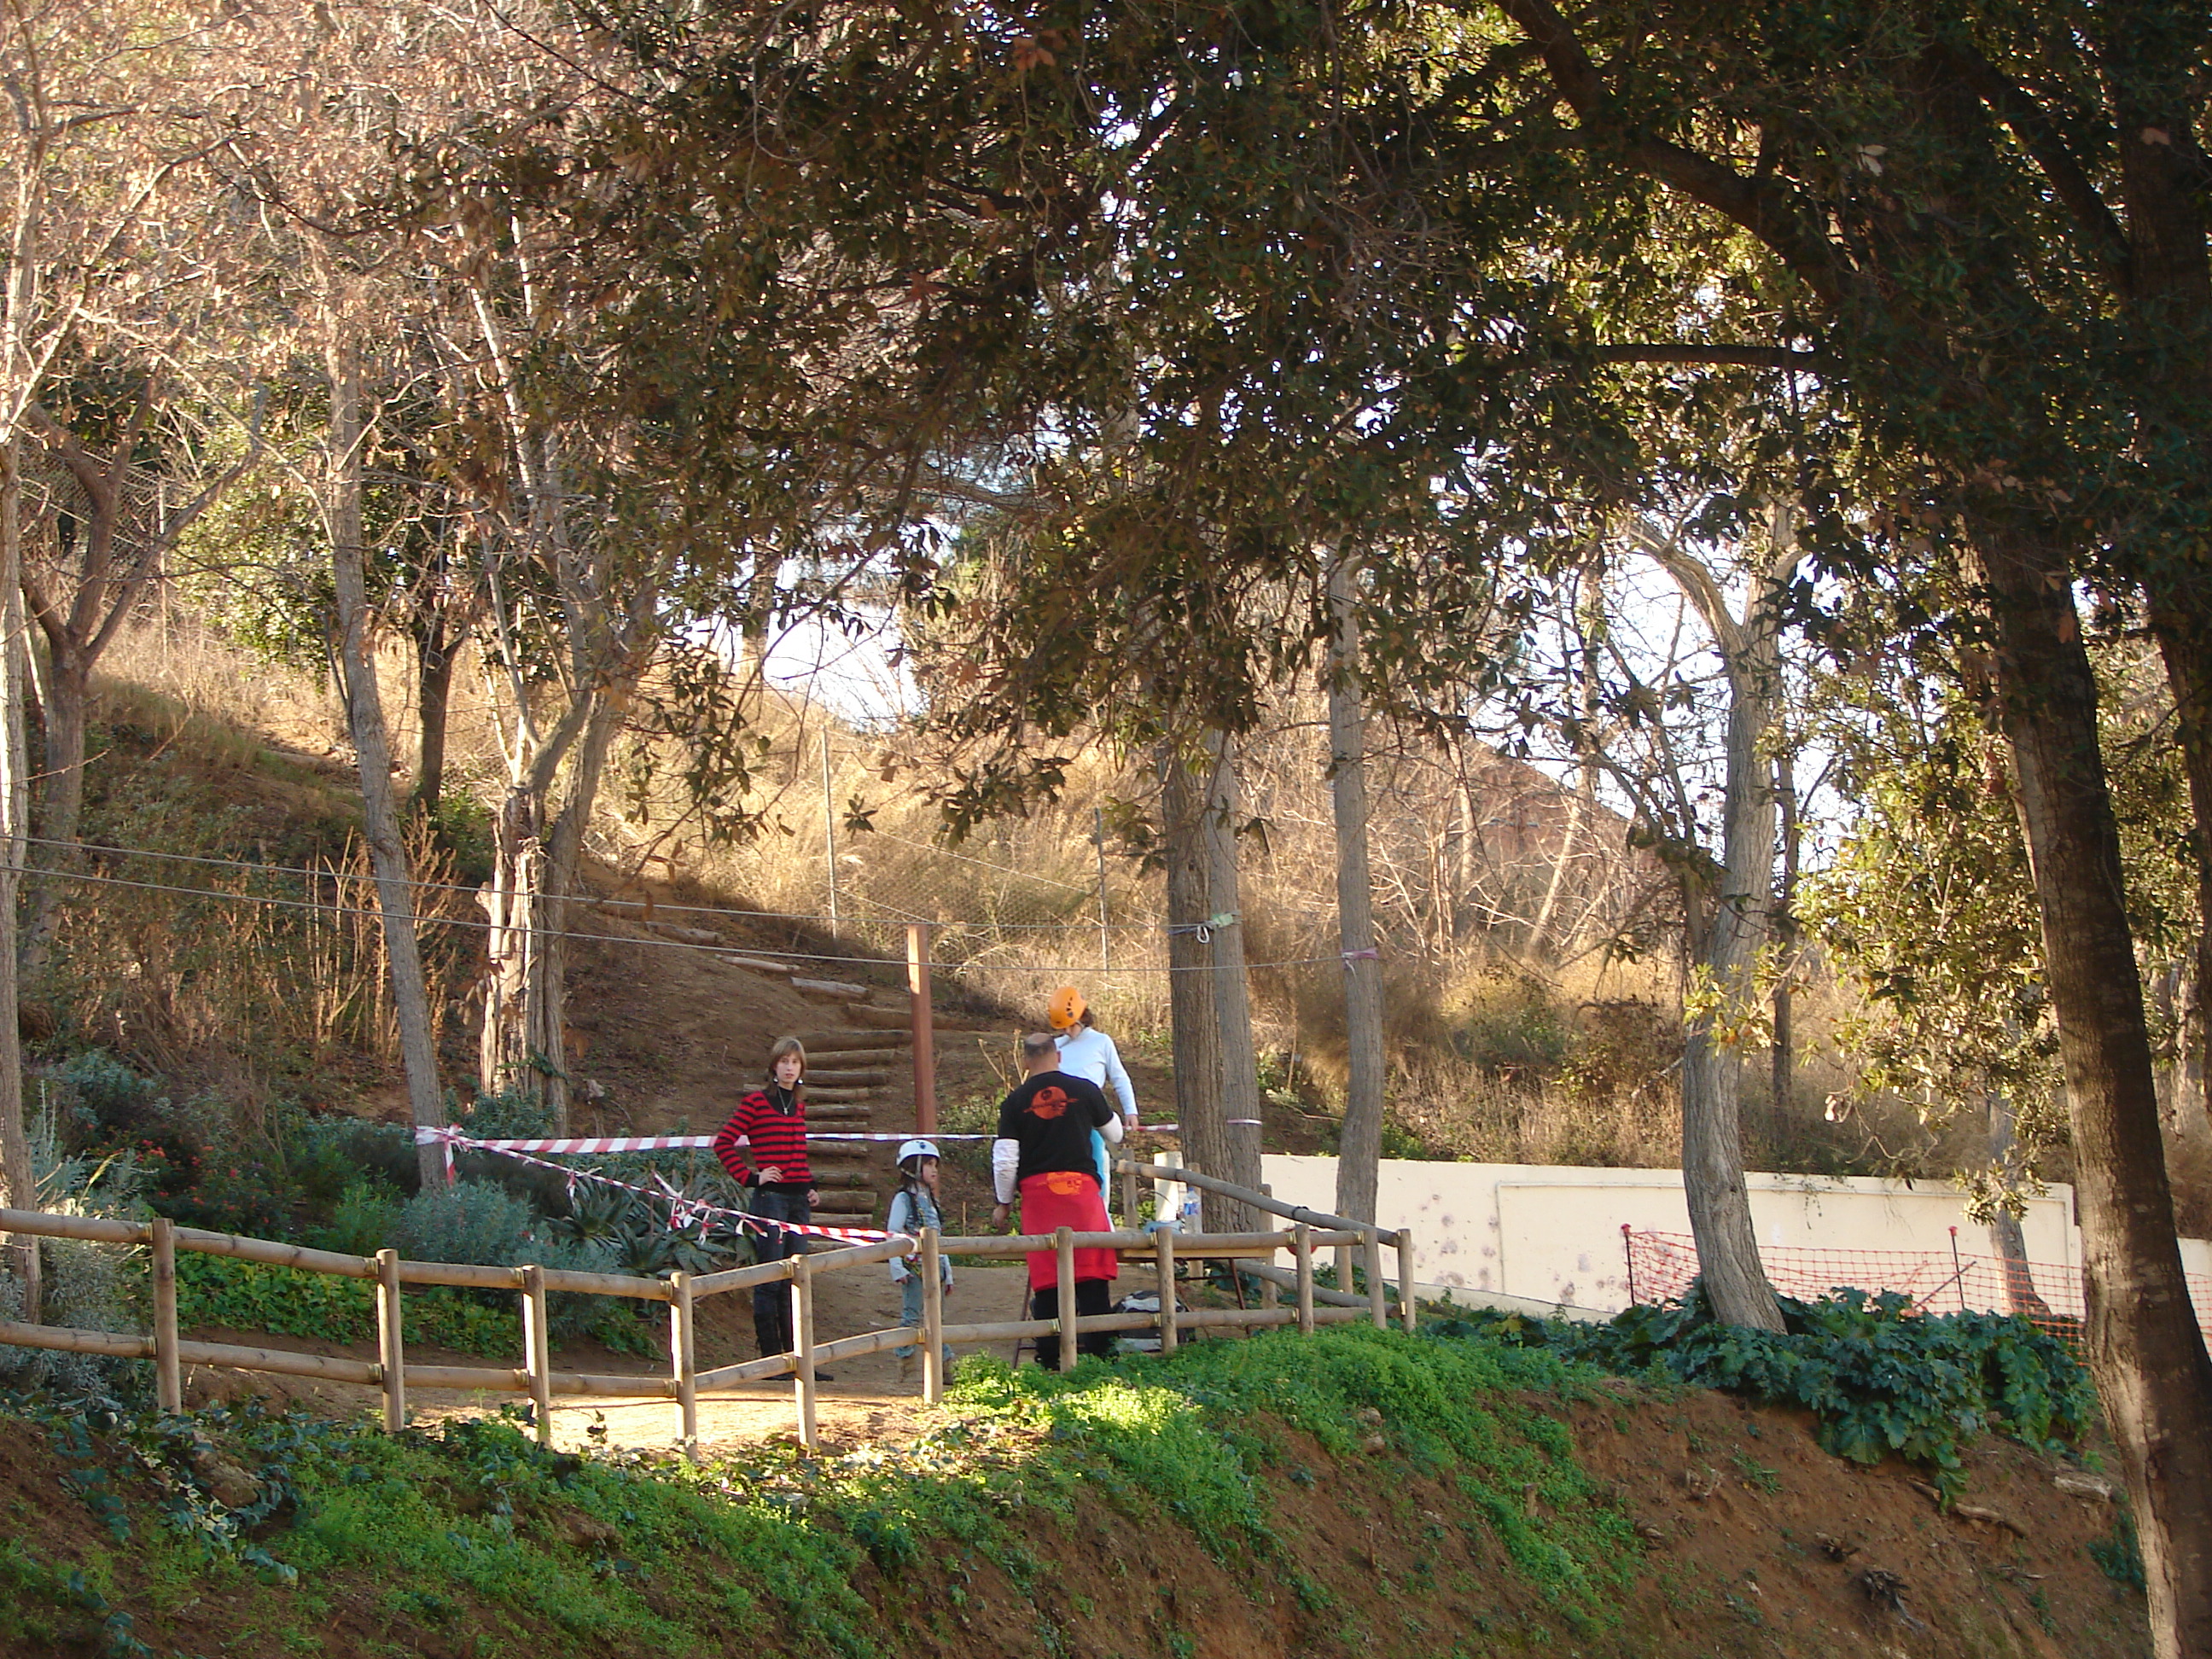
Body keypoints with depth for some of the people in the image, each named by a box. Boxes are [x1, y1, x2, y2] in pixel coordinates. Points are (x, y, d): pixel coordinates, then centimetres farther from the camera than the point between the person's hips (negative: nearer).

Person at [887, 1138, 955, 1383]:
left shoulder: (930, 1200, 19)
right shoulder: (904, 1198, -4)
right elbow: (892, 1234, -10)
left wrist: (947, 1272, 20)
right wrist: (897, 1268, -17)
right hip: (913, 1266, -7)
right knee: (911, 1317, -6)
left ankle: (946, 1367, 8)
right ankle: (906, 1370, -3)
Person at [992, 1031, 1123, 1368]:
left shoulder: (1015, 1102, 2)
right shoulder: (1084, 1090, 2)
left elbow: (1004, 1160, -1)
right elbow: (1115, 1134, 16)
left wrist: (1003, 1203, 12)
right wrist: (1103, 1107, 38)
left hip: (1036, 1190, 1)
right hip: (1081, 1186, 0)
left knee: (1045, 1277, 3)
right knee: (1092, 1276, 2)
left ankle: (1050, 1359, 3)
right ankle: (1098, 1349, -1)